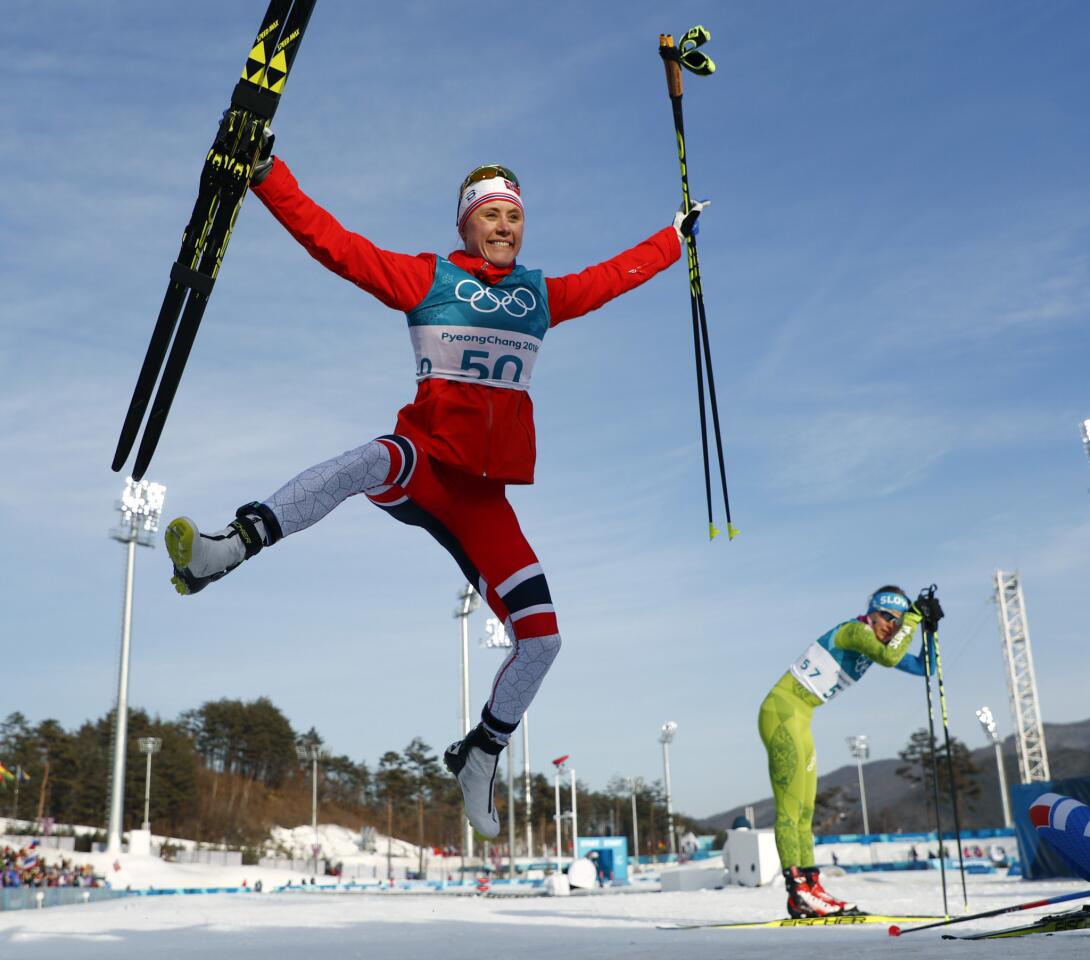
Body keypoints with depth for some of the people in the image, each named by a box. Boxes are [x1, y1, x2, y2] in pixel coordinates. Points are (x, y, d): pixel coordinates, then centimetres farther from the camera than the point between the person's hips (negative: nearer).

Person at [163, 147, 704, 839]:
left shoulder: (543, 295, 17)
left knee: (541, 637, -3)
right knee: (378, 462, -43)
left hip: (482, 496, 4)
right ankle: (228, 547, -42)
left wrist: (677, 236, 42)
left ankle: (480, 755, 20)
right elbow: (332, 242, -2)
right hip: (425, 458, -4)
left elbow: (614, 275, 32)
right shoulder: (428, 279, 5)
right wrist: (267, 174, -9)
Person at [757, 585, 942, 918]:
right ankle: (797, 890, -11)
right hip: (782, 712, -10)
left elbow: (924, 668, 17)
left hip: (799, 721, 10)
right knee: (790, 808, -11)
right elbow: (889, 657, -31)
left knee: (804, 812, 9)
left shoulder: (874, 643, 14)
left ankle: (809, 887, 12)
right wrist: (914, 616, -21)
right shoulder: (855, 630, -12)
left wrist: (929, 628, 5)